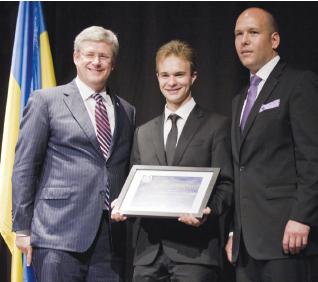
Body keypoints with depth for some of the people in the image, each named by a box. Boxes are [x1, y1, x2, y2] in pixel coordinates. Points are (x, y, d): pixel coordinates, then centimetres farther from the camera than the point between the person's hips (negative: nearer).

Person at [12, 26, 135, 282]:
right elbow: (24, 167, 1)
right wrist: (22, 228, -4)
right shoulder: (46, 101, 4)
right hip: (59, 235, -4)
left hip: (111, 238, 4)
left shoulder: (127, 112, 17)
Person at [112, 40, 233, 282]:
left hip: (195, 251, -4)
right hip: (149, 252, 4)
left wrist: (208, 211, -20)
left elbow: (226, 184, -2)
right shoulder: (143, 133, 18)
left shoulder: (217, 126, 3)